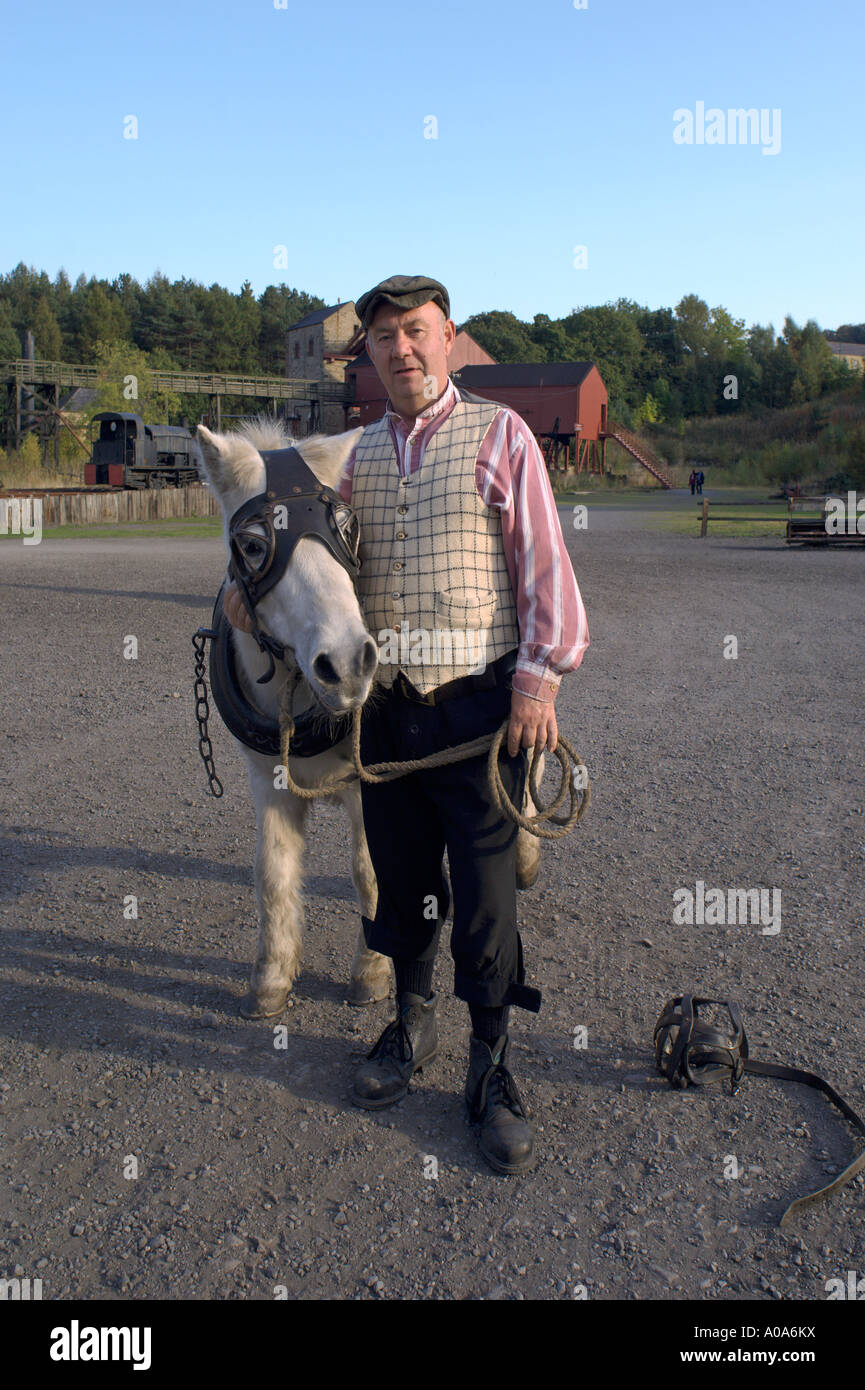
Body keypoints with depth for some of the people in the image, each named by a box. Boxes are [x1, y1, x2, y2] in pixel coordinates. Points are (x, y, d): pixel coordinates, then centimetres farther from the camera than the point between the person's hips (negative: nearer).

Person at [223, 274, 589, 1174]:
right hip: (386, 705, 5)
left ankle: (490, 1070, 18)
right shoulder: (361, 455, 13)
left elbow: (542, 560, -5)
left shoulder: (498, 433, -1)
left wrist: (540, 671, -12)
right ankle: (412, 1026, 36)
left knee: (485, 896, 1)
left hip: (480, 702, -4)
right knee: (399, 880, 14)